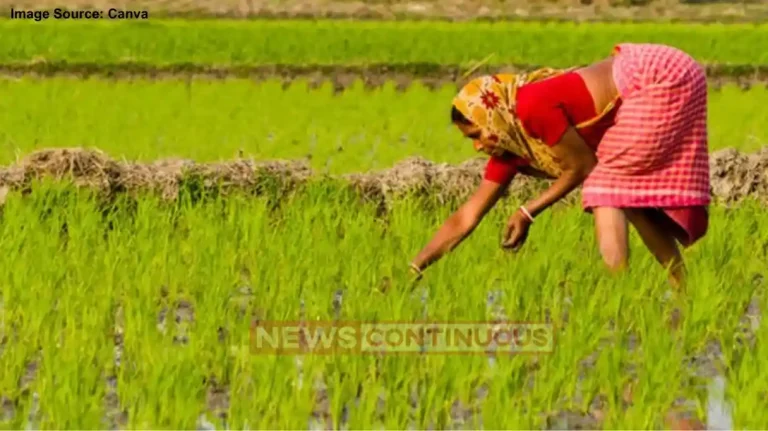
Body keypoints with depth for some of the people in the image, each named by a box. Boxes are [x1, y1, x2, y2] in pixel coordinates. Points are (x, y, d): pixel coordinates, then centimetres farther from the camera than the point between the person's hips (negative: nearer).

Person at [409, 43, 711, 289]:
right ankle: (683, 290, 18)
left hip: (664, 78, -9)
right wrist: (414, 269, 1)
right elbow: (466, 217, 5)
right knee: (635, 194, 13)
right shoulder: (510, 147, 4)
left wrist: (527, 213, -8)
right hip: (650, 87, 9)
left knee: (608, 186, -10)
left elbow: (583, 166, -14)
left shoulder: (533, 108, -24)